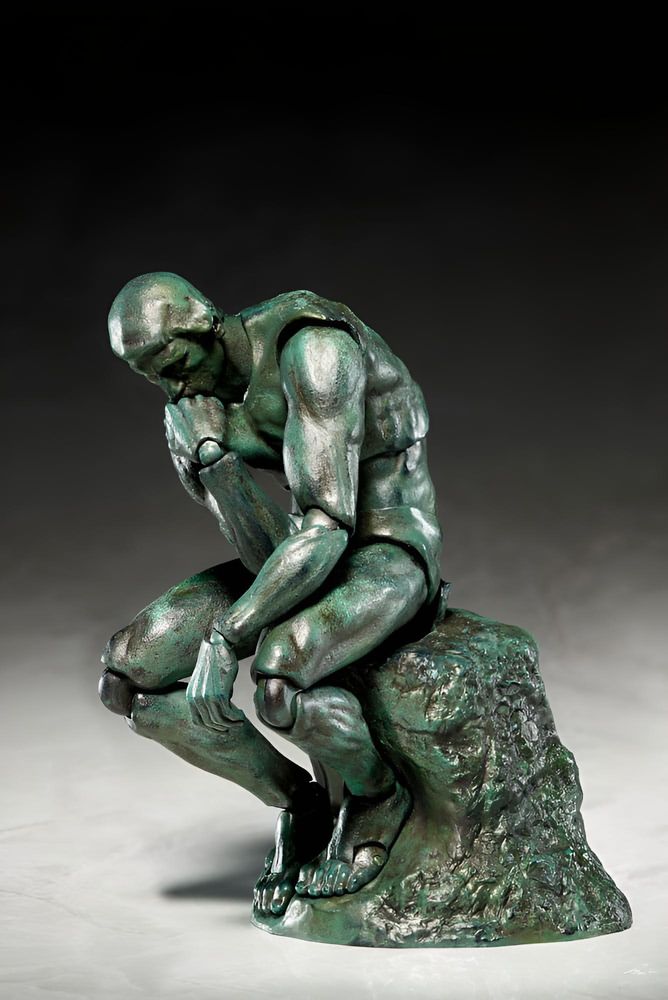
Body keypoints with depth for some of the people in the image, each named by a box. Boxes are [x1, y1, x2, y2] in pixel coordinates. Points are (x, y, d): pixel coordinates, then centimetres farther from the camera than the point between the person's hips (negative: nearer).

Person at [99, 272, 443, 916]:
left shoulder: (310, 345, -26)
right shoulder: (191, 407, -3)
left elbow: (327, 525, -30)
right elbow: (270, 554, -12)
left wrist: (223, 639, -32)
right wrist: (205, 447, -26)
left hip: (389, 554, -7)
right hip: (303, 558, 7)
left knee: (273, 685, -38)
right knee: (126, 676, -7)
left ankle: (376, 796, -2)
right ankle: (296, 800, 10)